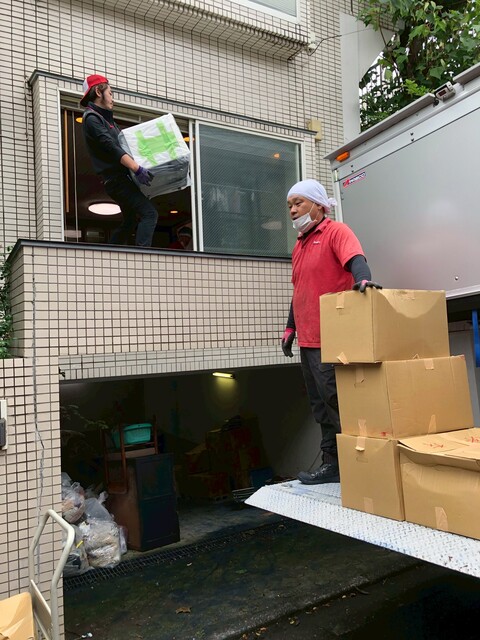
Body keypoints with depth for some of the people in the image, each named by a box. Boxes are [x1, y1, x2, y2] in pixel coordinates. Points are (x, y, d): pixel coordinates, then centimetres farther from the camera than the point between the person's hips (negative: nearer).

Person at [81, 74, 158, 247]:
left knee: (129, 221, 18)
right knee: (149, 213, -19)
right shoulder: (92, 118, -8)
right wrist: (137, 168, -29)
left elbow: (121, 144, 26)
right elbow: (111, 147, -21)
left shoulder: (104, 117, 23)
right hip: (116, 178, -10)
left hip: (121, 177, 10)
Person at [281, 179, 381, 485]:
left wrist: (363, 278, -44)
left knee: (335, 402, -5)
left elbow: (355, 258, -23)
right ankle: (332, 463, 21)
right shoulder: (299, 246, 21)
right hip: (308, 340, 9)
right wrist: (291, 327, 20)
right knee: (321, 405, 12)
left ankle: (336, 464, 7)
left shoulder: (336, 232, -3)